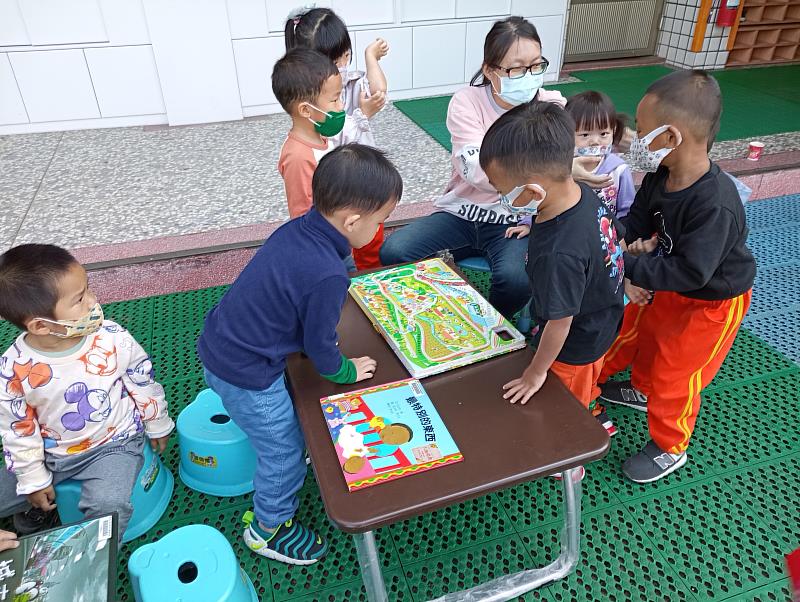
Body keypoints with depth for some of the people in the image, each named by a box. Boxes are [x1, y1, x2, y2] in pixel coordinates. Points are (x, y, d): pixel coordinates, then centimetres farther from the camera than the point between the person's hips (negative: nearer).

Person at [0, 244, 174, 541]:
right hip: (50, 454, 3)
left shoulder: (113, 339, -22)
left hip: (114, 445, -2)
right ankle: (35, 509, 37)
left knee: (109, 506, -26)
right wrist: (33, 480, 2)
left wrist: (157, 425, 8)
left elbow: (143, 383, -5)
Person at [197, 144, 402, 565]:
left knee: (282, 429, 30)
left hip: (216, 347, 9)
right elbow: (319, 345, -15)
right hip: (245, 376, -8)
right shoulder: (328, 276, -29)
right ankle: (269, 530, 36)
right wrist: (346, 372, 5)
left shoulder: (296, 228, -5)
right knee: (285, 452, 12)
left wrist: (327, 352, 20)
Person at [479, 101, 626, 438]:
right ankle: (595, 418, 62)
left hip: (575, 347, -7)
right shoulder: (584, 195, -18)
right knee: (585, 385, 36)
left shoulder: (557, 254, -43)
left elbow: (560, 322, -30)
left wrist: (536, 372, -14)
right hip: (602, 325, 8)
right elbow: (612, 237, 2)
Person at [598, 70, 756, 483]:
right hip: (670, 287, 8)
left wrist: (625, 266, -34)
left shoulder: (716, 206, -38)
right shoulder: (660, 177, -14)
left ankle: (670, 448, 31)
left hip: (711, 303, -8)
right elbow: (636, 222, -6)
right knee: (637, 330, 26)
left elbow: (689, 272, -37)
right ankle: (642, 390, 56)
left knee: (673, 374, 5)